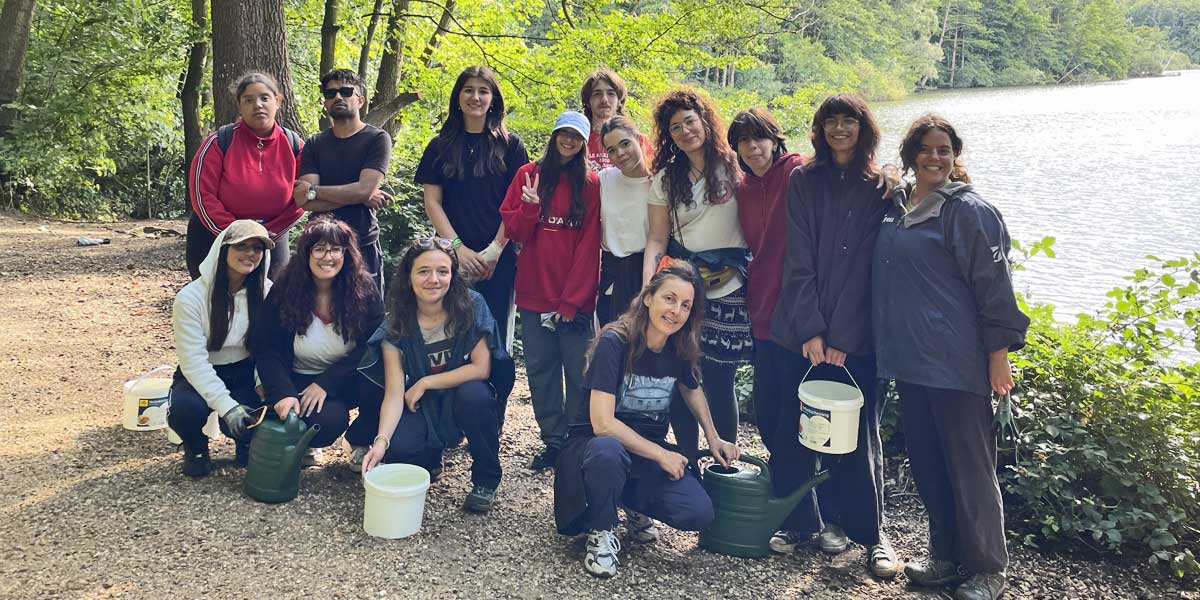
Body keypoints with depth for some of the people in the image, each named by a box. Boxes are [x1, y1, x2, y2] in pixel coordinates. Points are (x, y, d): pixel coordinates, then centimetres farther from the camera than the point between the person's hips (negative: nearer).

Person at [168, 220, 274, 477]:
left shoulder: (266, 292, -7)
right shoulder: (191, 297, -17)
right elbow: (194, 361, -20)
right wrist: (226, 405, -30)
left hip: (246, 373, 2)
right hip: (200, 376, -2)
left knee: (248, 417, -28)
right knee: (186, 407, -33)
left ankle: (246, 442, 11)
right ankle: (196, 448, 3)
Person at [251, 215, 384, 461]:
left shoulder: (363, 289, -8)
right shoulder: (284, 291, -8)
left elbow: (372, 346, -13)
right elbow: (266, 349, -9)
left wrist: (326, 383, -21)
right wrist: (283, 394, -25)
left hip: (345, 381, 2)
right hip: (298, 380, -2)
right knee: (329, 420, -32)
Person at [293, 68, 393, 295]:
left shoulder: (377, 138, 1)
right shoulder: (314, 145, 10)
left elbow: (365, 189, -14)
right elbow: (304, 202, -3)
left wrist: (313, 190, -5)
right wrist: (361, 198, -10)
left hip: (363, 246, -3)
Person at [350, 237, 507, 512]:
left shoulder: (472, 306, -15)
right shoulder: (397, 325, -11)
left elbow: (481, 368, -17)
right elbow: (394, 392, -16)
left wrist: (425, 383, -17)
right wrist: (381, 440, -32)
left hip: (462, 394, -1)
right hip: (421, 407, 1)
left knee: (474, 394, -36)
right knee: (398, 448, -29)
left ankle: (486, 480, -11)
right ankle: (431, 458, 13)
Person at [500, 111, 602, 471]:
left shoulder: (590, 184, 2)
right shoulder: (528, 175, 8)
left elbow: (589, 246, -3)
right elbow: (514, 233, 4)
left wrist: (572, 299, -10)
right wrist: (530, 206, -16)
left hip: (576, 298, -2)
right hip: (534, 294, 2)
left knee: (580, 373, 0)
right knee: (541, 370, 7)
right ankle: (553, 441, 16)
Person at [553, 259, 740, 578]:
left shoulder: (680, 349, -2)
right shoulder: (614, 342, -19)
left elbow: (691, 389, 22)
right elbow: (602, 423, -25)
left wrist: (713, 438, 15)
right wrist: (660, 454, -20)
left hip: (651, 450, 5)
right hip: (596, 443, -5)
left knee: (699, 514, -20)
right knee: (609, 451, -42)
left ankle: (635, 504, 11)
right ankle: (601, 533, -13)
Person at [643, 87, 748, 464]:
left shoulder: (733, 166, 2)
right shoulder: (666, 179, 9)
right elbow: (657, 239, 5)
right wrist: (648, 286, -9)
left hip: (729, 288, -2)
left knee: (719, 380, 0)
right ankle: (687, 460, 16)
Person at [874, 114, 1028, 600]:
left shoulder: (968, 211, -8)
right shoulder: (894, 207, 11)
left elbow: (994, 286, -10)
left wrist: (999, 353, -13)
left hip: (955, 360, -7)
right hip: (908, 357, 7)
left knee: (969, 466, 1)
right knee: (926, 462, 14)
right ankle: (945, 555, 28)